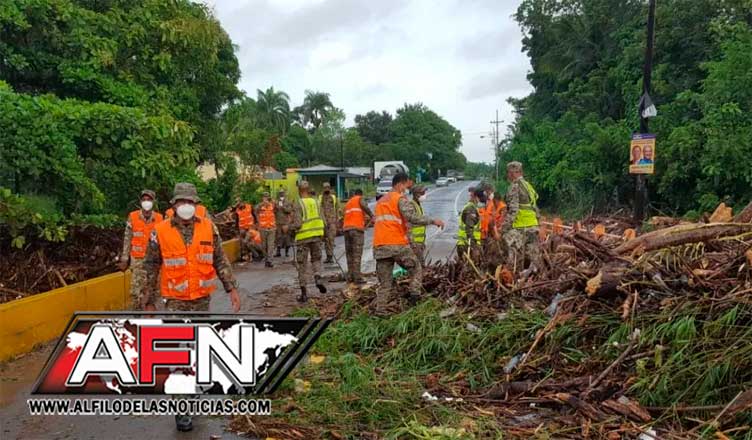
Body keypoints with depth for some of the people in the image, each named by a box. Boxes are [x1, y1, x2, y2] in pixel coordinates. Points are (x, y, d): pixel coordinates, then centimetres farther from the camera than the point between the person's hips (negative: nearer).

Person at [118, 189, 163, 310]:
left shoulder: (159, 219, -1)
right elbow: (127, 240, 0)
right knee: (136, 290, -1)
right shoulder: (132, 217, -4)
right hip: (137, 260, -1)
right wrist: (124, 260, -1)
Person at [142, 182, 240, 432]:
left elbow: (220, 261, 4)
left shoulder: (208, 228, -2)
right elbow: (151, 269, 0)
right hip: (175, 301, -2)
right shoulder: (160, 232, -7)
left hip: (202, 299, 3)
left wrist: (232, 289, -2)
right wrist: (148, 303, 3)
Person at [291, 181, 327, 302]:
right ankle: (318, 278, -6)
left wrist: (288, 227, 2)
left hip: (303, 238, -3)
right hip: (316, 236, 4)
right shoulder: (315, 202, 3)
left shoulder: (298, 204, -10)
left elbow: (297, 224, -17)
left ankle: (304, 293, 9)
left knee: (302, 265, 7)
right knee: (316, 259, 22)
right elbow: (323, 222, 3)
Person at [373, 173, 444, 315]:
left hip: (380, 247, 6)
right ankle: (414, 293, -4)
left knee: (384, 283, 9)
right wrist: (433, 221, -11)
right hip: (398, 245, -6)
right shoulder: (401, 198, -2)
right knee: (415, 269, 14)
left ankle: (380, 312, 4)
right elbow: (413, 217, -16)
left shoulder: (381, 201, 22)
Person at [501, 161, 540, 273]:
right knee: (532, 254, 9)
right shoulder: (528, 185, 17)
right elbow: (535, 207, 20)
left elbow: (513, 209, -17)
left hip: (519, 227, -8)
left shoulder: (515, 186, -9)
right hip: (533, 225, 8)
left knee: (515, 257, -4)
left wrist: (505, 226, -16)